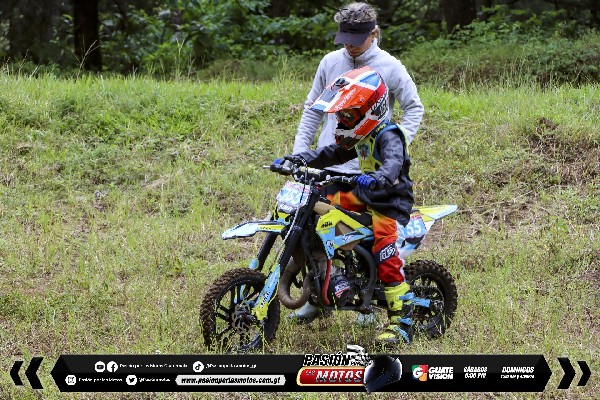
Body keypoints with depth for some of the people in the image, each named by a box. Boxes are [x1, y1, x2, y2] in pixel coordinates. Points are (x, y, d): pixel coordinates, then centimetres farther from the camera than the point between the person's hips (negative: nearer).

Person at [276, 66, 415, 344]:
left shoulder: (388, 136, -19)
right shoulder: (360, 138, 11)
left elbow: (393, 162, -39)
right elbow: (331, 154, 18)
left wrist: (377, 178, -62)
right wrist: (295, 160, 6)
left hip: (391, 203, -10)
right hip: (366, 199, 10)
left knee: (386, 258, -23)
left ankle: (402, 323, -23)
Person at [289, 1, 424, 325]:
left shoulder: (389, 67, -2)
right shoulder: (330, 63, 6)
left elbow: (414, 107, 6)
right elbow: (312, 109, 15)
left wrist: (399, 144, -7)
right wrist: (299, 151, 8)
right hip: (330, 165, 3)